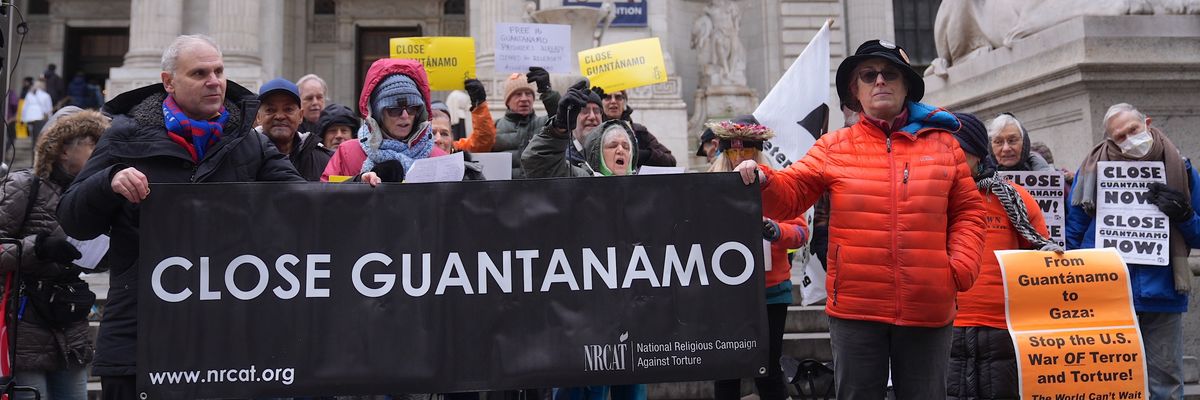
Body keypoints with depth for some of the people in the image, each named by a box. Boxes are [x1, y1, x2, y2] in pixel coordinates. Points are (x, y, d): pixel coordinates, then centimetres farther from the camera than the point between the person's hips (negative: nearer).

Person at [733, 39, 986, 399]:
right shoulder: (833, 148, 4)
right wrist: (762, 181, -23)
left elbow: (968, 211, 10)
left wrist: (961, 267, -3)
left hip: (928, 309, 2)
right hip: (856, 307, -1)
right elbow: (788, 197, -2)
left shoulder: (942, 144, 8)